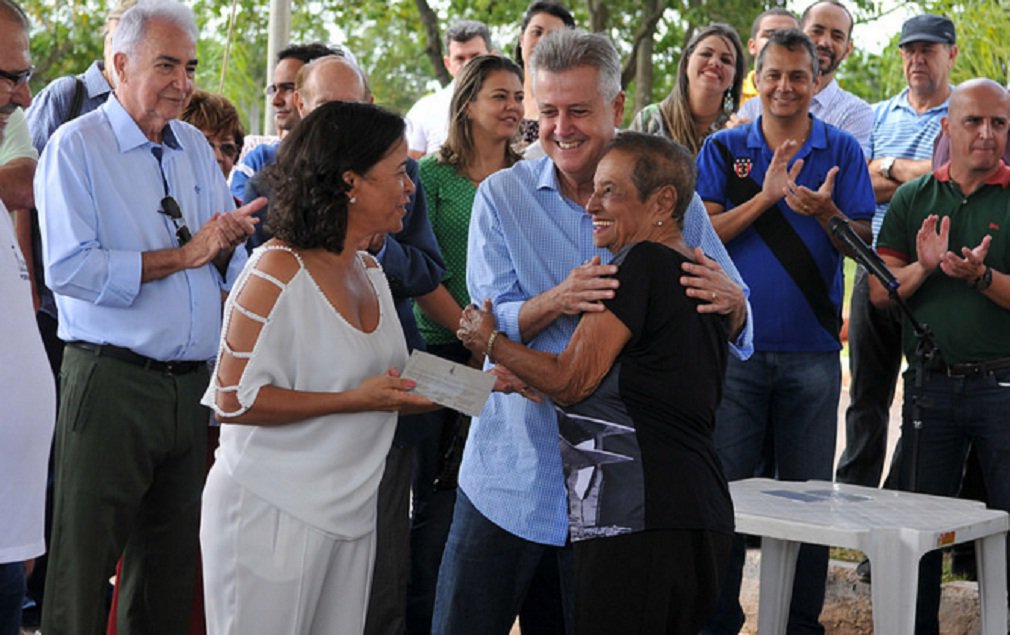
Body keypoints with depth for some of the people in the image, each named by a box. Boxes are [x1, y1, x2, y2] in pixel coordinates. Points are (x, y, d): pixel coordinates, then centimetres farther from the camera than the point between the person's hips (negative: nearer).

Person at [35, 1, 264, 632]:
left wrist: (225, 244, -9)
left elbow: (232, 266, 15)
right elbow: (69, 268, -17)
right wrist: (184, 254, -15)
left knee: (172, 565, 12)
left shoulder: (196, 148, 14)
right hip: (110, 382, -6)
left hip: (193, 384, 6)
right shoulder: (76, 147, -4)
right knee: (85, 562, -2)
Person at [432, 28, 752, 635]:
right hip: (511, 468, 0)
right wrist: (558, 300, -27)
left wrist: (729, 300, -22)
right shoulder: (502, 196, 1)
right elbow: (490, 325, -7)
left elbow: (737, 331, 2)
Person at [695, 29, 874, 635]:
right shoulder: (724, 149, 4)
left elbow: (862, 244, 1)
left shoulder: (842, 150, 5)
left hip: (812, 349, 1)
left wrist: (825, 212, -19)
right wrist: (766, 196, -16)